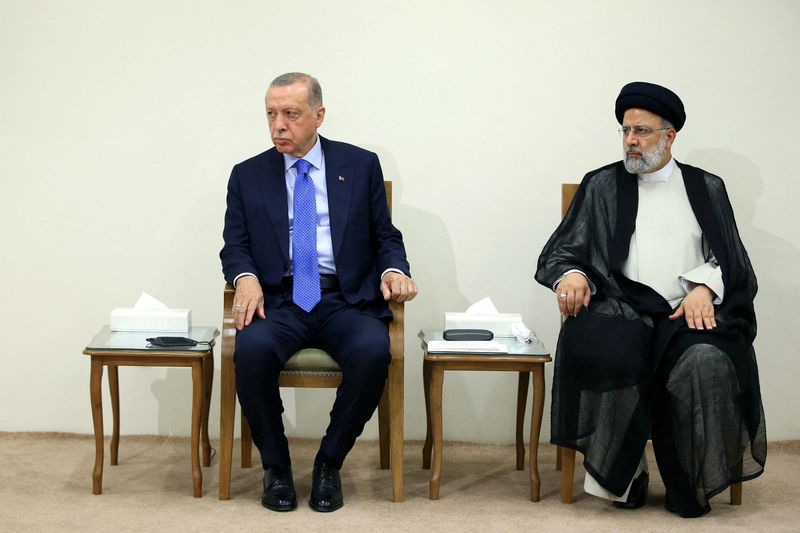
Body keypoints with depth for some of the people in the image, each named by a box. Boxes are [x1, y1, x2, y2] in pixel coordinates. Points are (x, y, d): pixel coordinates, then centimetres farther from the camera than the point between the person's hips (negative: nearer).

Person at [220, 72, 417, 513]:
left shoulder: (361, 166, 11)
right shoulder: (248, 176, 13)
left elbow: (385, 236, 12)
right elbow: (235, 245, 9)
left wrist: (393, 270, -10)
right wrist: (245, 277, -13)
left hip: (347, 300, 0)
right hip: (279, 300, 1)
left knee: (373, 352, -32)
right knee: (252, 349, -32)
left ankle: (329, 463, -9)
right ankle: (275, 466, -8)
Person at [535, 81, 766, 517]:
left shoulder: (707, 188, 19)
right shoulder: (601, 185, 18)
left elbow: (730, 260, 11)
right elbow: (563, 250, 11)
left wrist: (704, 287, -12)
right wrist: (572, 274, -13)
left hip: (691, 311, 0)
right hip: (622, 308, 0)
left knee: (707, 362, -34)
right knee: (603, 351, -35)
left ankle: (690, 486, -14)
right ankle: (624, 478, -18)